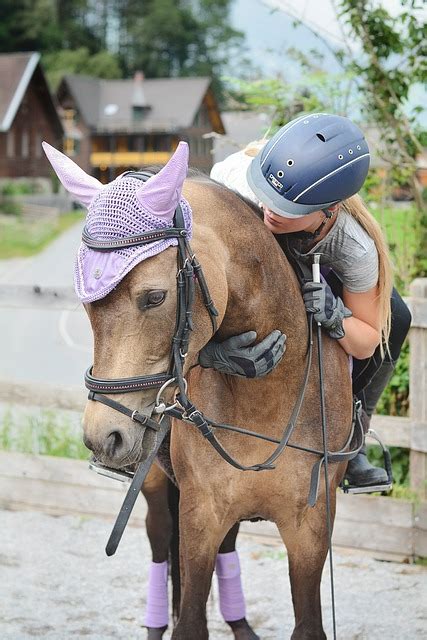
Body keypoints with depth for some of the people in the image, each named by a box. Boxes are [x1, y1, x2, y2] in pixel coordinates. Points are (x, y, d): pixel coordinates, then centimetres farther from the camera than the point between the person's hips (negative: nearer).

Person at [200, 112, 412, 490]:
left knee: (393, 318, -11)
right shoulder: (233, 178, -46)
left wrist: (336, 317, -46)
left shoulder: (356, 249, -37)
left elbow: (367, 344, -21)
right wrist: (208, 349, -63)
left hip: (312, 273, 2)